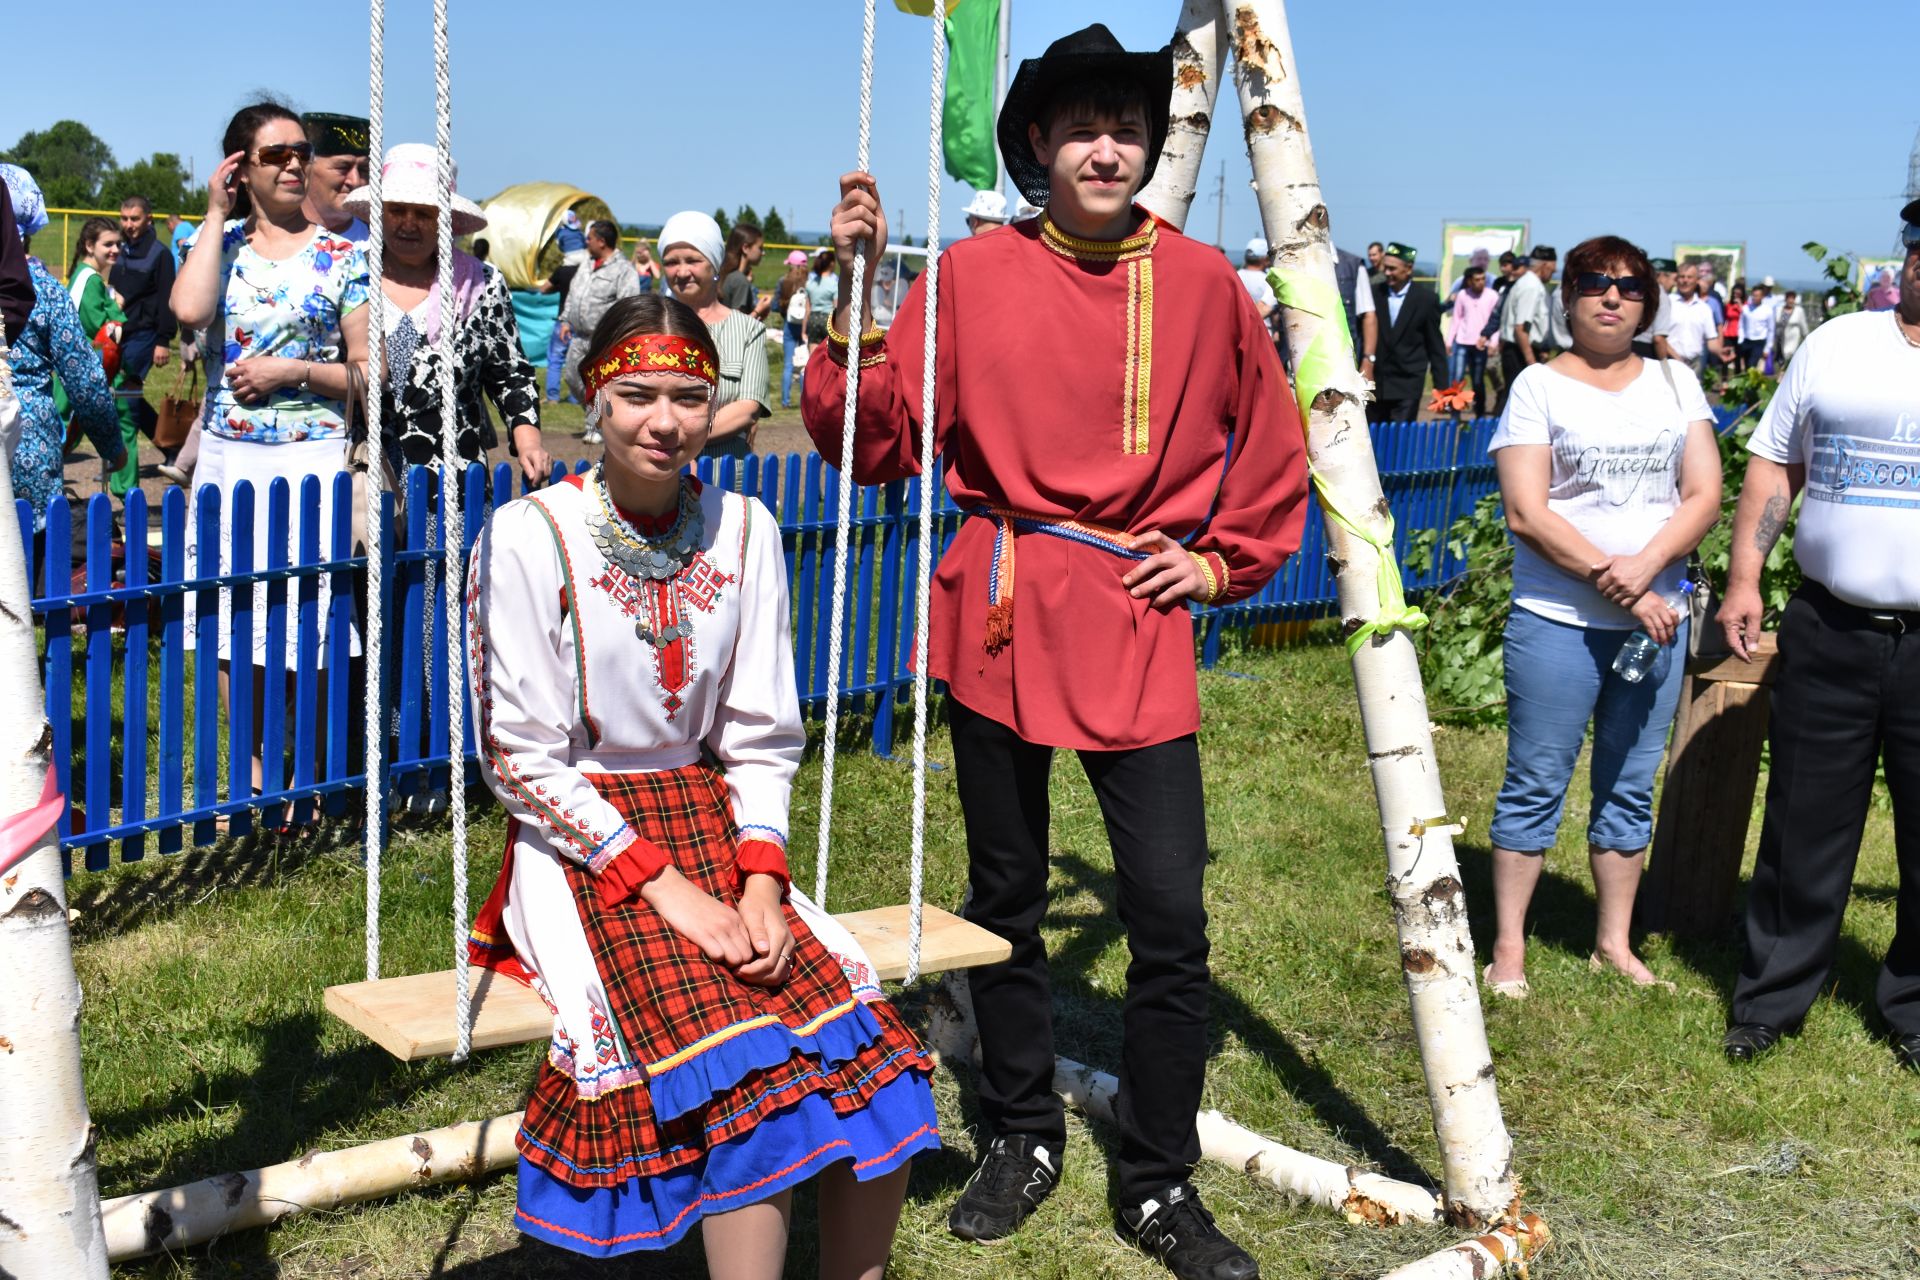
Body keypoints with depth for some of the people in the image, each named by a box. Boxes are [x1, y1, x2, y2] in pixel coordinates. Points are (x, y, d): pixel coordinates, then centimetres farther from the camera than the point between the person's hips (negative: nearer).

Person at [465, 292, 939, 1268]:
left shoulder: (742, 530, 5)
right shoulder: (529, 537, -8)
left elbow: (761, 737, 7)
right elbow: (521, 758, -8)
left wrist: (760, 878, -9)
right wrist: (662, 885, -15)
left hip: (711, 831, 4)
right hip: (579, 844, -4)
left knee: (870, 1050, -17)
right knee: (750, 1061, -26)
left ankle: (856, 1272, -2)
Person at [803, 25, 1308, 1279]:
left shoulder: (1203, 281, 3)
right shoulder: (973, 275, 1)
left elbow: (1272, 444, 14)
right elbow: (874, 439, -3)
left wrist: (1222, 561, 6)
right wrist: (855, 294, -11)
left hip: (1141, 621, 0)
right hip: (1000, 617, 0)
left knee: (1172, 913, -4)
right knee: (1006, 895, 12)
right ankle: (1021, 1140, 32)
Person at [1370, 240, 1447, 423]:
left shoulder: (1425, 298, -3)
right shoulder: (1374, 293, 2)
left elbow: (1435, 345, 1)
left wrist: (1441, 386, 0)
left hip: (1408, 382, -3)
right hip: (1375, 381, 3)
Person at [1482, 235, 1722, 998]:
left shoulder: (1676, 384, 11)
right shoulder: (1539, 386, -1)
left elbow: (1704, 496, 3)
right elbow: (1526, 513, -10)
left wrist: (1646, 565, -15)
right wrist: (1611, 582, -16)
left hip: (1657, 615, 4)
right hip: (1557, 621, -4)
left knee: (1630, 787, 11)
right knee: (1536, 785, 0)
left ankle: (1614, 943, 22)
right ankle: (1508, 949, 8)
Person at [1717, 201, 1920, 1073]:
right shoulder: (1836, 346, 6)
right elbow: (1774, 464, 10)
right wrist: (1743, 578, 2)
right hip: (1828, 633, 1)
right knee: (1805, 824, 10)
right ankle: (1772, 996, 24)